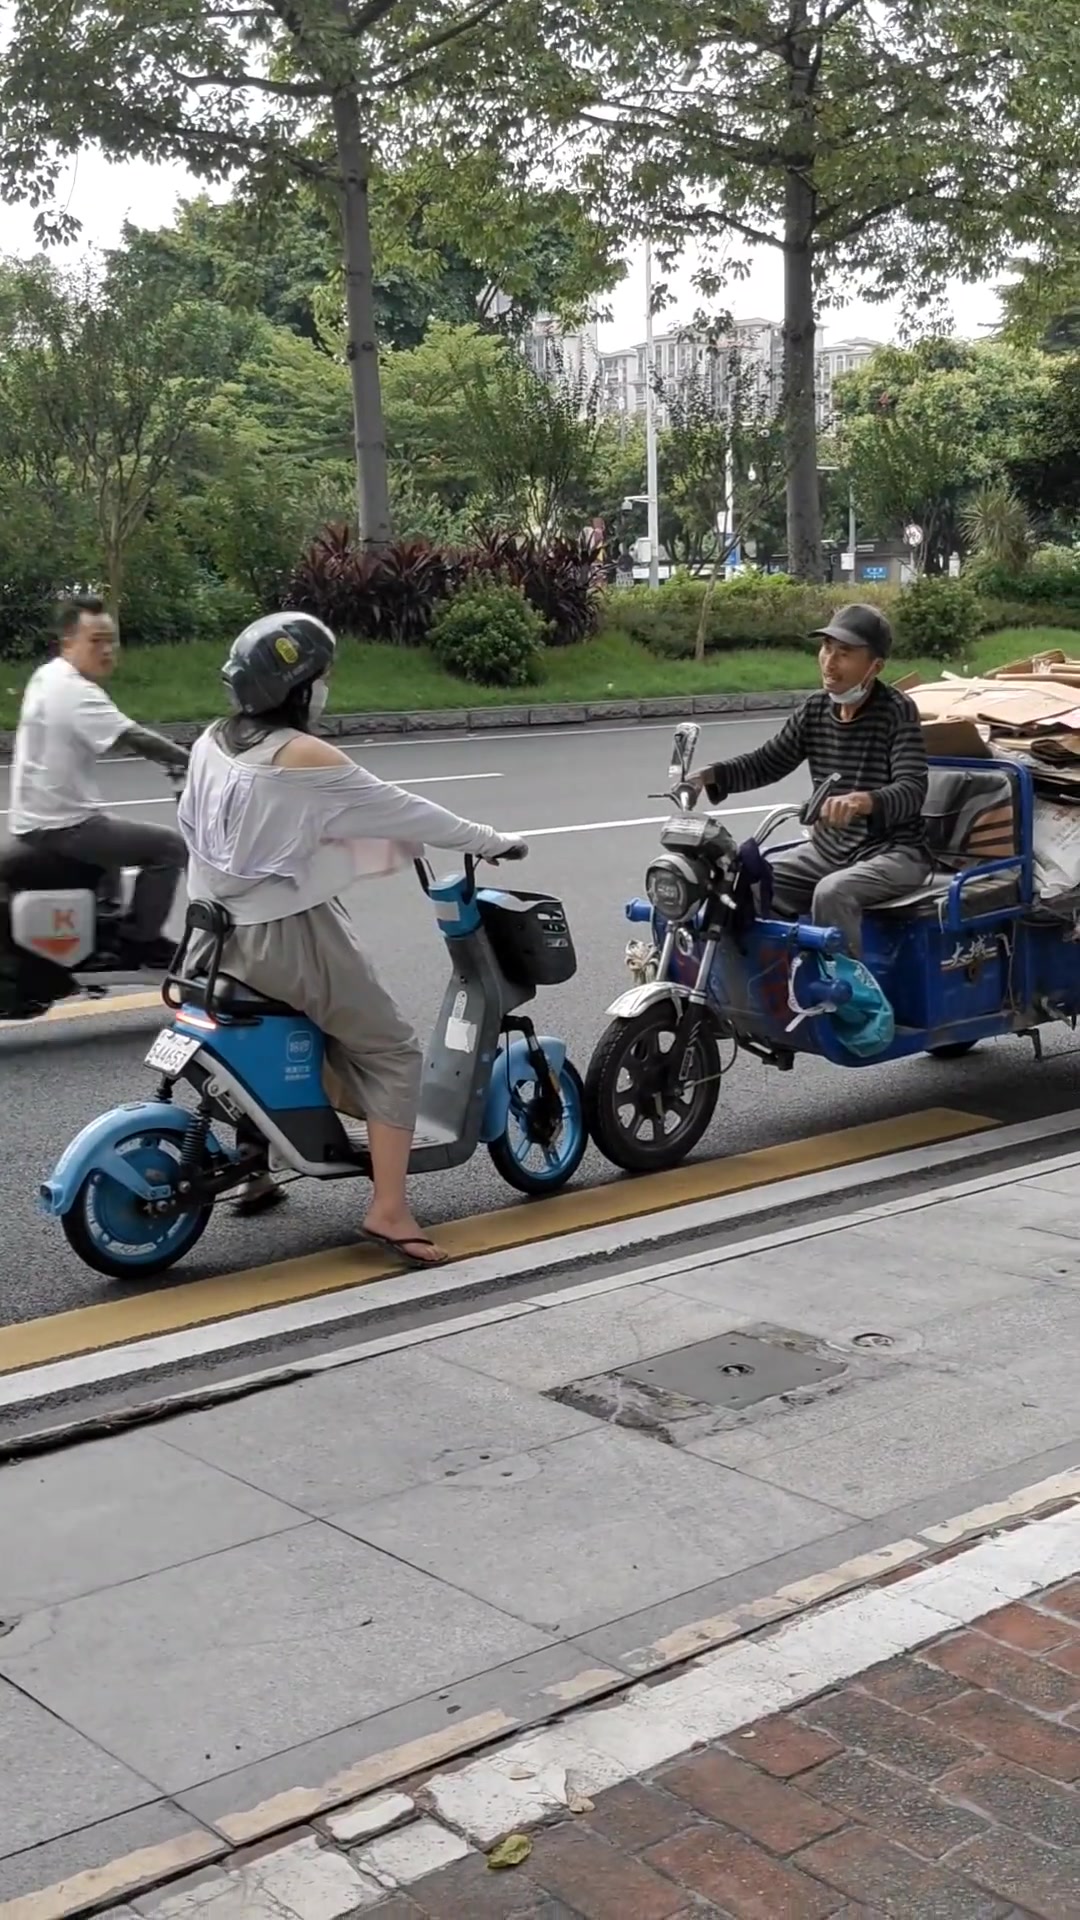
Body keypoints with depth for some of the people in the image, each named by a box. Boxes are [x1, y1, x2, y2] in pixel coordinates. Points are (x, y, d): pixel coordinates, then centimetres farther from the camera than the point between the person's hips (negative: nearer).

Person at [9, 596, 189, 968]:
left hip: (35, 821, 10)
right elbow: (136, 739, -25)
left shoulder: (47, 676, 10)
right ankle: (141, 939, 4)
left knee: (113, 832, 35)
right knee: (169, 846, -5)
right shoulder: (76, 692, -21)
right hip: (60, 826, -10)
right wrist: (191, 760, -16)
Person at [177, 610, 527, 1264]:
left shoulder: (211, 745, 3)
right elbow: (400, 812, -13)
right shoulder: (305, 758, -19)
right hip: (291, 934, -8)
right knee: (391, 1051, 0)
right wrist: (493, 841, -3)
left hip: (225, 932, 8)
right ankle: (389, 1210, -7)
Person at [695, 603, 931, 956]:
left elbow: (913, 789, -25)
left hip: (893, 852, -6)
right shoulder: (816, 709, 5)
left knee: (832, 893, -35)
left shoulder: (897, 712, -13)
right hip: (827, 848, 6)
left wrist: (864, 801, -47)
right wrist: (709, 776, -10)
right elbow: (766, 762, 9)